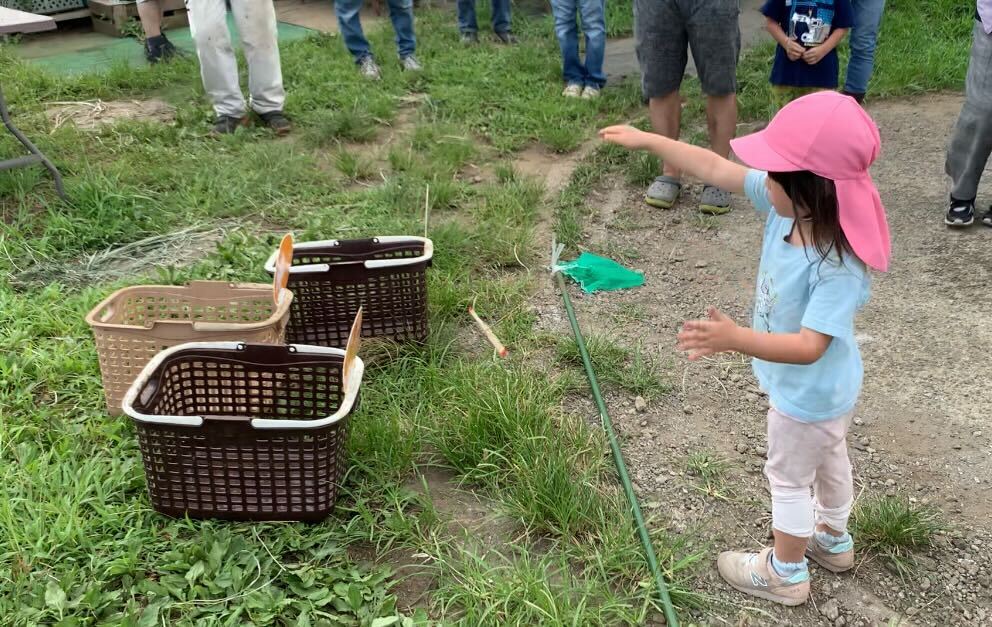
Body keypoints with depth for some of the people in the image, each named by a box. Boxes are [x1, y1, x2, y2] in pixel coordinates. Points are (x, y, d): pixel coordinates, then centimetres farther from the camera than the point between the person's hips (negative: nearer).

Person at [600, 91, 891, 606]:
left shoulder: (838, 267, -41)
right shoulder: (789, 206, -19)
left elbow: (809, 346, -41)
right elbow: (717, 169, -14)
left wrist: (736, 339, -52)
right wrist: (649, 141, -13)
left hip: (810, 394, -9)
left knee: (789, 477, 14)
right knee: (827, 457, 30)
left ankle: (785, 573, 40)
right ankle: (833, 541, 57)